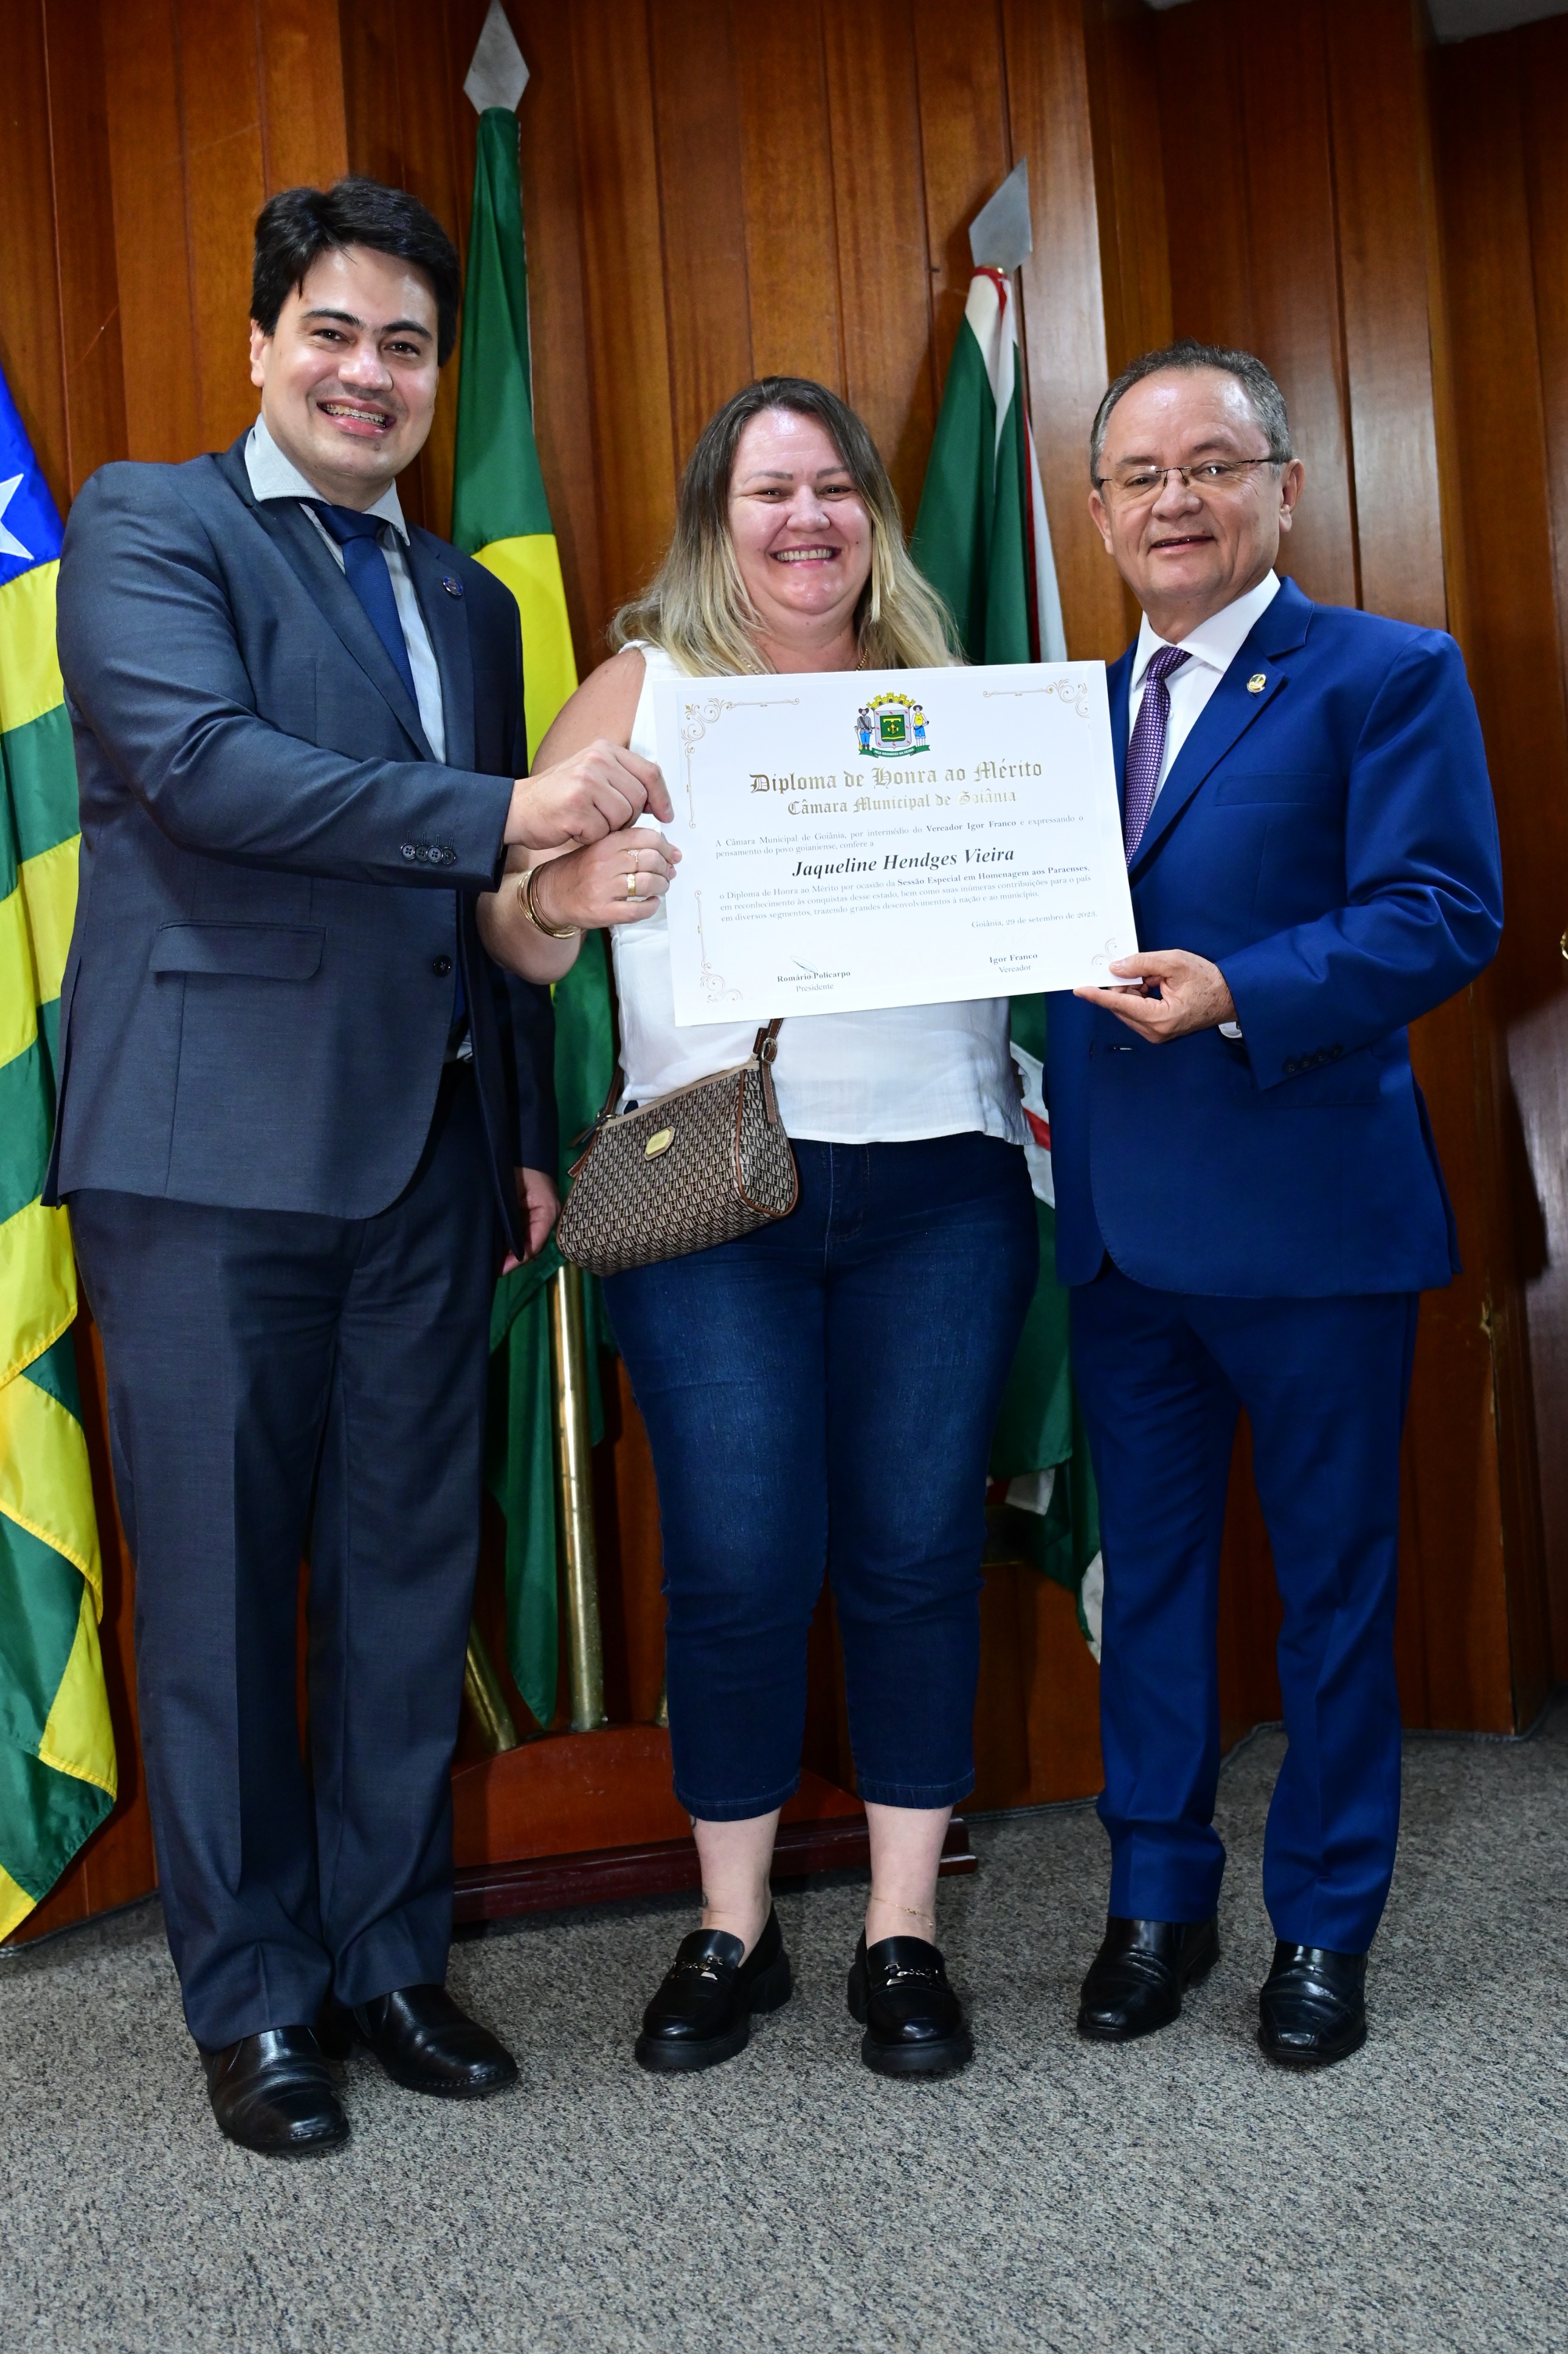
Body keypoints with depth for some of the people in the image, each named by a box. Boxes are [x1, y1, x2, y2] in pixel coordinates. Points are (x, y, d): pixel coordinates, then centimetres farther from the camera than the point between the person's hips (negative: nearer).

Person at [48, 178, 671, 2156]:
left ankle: (390, 1948, 27)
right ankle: (252, 1995, 19)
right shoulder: (147, 526, 1)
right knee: (220, 1586, 3)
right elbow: (200, 763, -17)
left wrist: (528, 1134, 16)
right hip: (214, 1144, -5)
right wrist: (499, 813, -20)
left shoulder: (467, 599, 20)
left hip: (423, 1155, 6)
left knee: (409, 1571, 11)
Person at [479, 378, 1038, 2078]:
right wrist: (569, 892, -18)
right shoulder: (639, 691, 8)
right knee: (735, 1564, 0)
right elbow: (512, 941, 3)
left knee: (914, 1551, 4)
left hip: (940, 1186, 2)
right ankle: (731, 1929, 20)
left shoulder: (940, 691, 13)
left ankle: (902, 1930, 20)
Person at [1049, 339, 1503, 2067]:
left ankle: (1324, 1926, 25)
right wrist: (1032, 1092, -1)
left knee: (1333, 1578, 8)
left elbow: (1444, 916, -13)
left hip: (1312, 1214, -5)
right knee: (1146, 1567, 14)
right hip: (1120, 1218, 5)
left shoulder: (1388, 677, -2)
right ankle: (1157, 1899, 30)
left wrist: (1237, 994, -24)